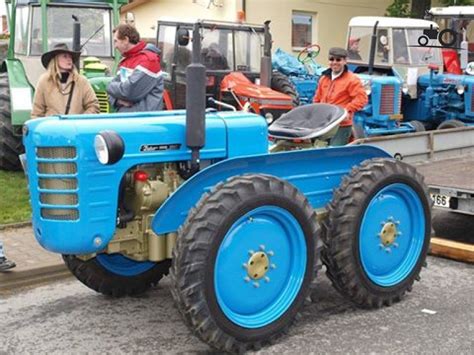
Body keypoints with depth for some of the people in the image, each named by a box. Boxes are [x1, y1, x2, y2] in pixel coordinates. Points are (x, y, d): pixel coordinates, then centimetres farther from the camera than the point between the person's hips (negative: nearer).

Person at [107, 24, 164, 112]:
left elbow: (131, 92, -18)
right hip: (123, 115, 6)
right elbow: (112, 86, 17)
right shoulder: (124, 61, 17)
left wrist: (113, 87, 0)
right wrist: (118, 100, -5)